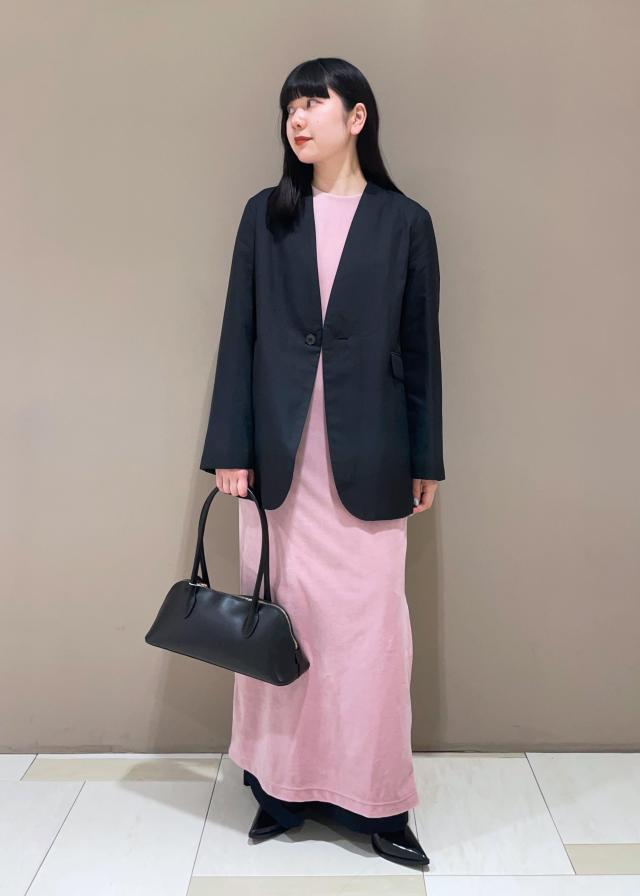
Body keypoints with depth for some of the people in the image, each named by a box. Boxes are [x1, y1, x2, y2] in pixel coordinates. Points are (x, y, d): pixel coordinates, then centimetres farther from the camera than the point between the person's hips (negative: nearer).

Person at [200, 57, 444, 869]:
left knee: (368, 625, 3)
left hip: (366, 459, -1)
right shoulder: (264, 214, 8)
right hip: (279, 457, 2)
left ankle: (376, 799, 21)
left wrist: (426, 459, 4)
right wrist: (230, 447, -1)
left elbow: (421, 346, 5)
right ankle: (283, 785, 26)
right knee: (280, 618, 8)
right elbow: (239, 335, 5)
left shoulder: (403, 221, 5)